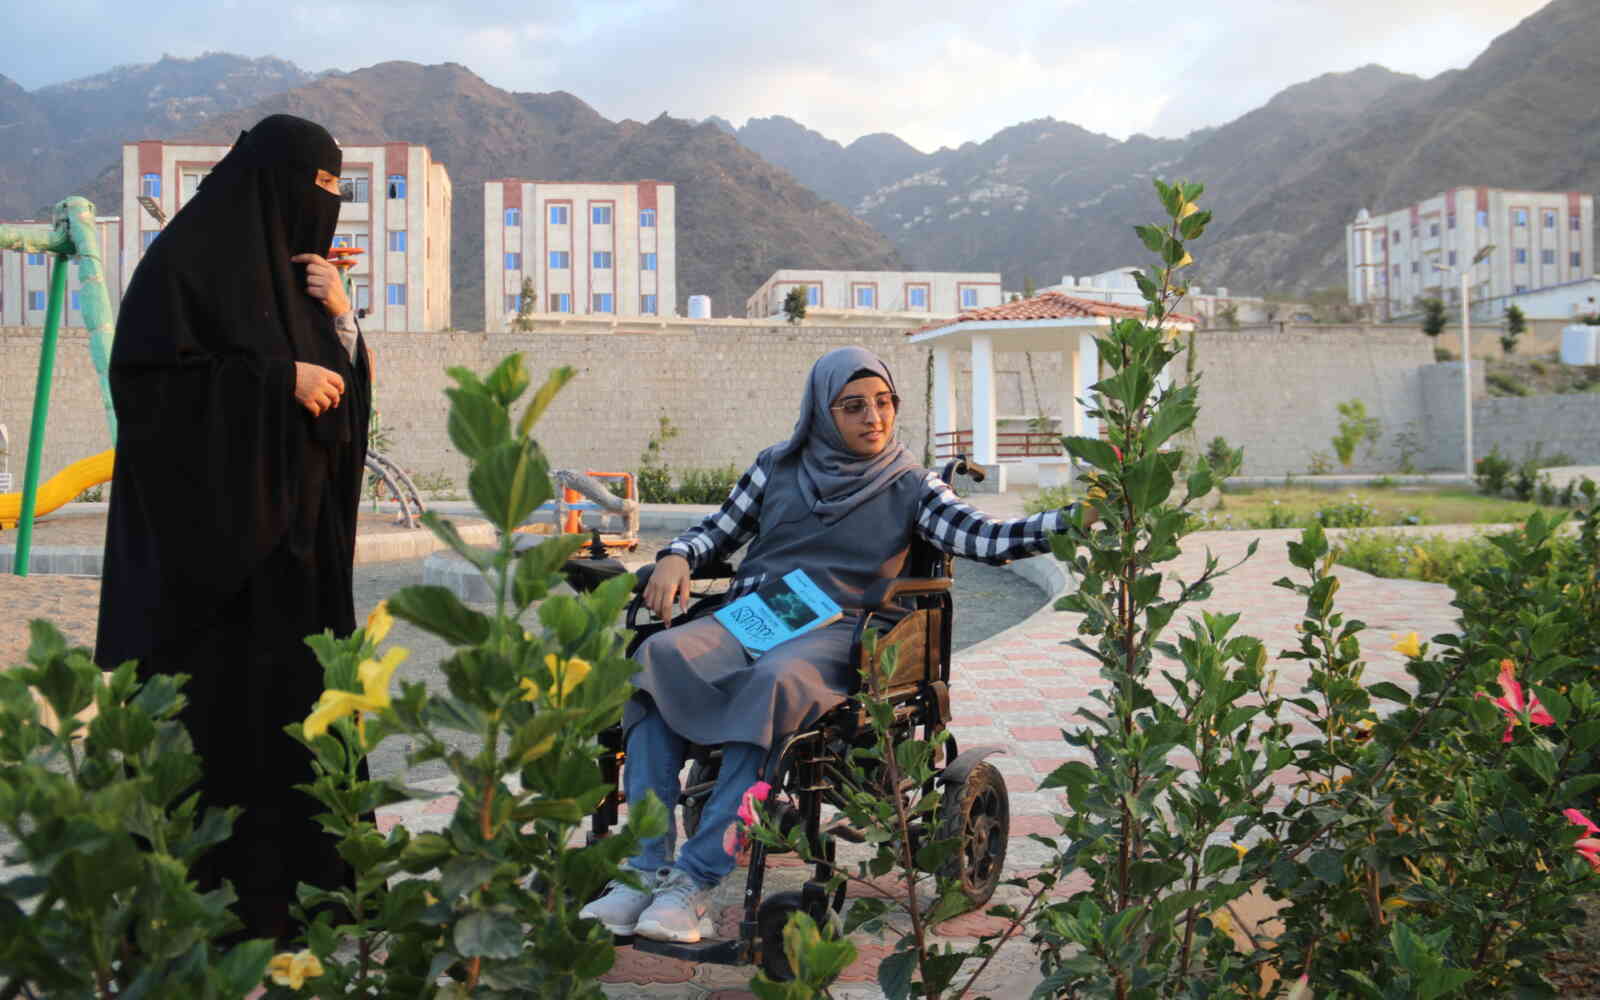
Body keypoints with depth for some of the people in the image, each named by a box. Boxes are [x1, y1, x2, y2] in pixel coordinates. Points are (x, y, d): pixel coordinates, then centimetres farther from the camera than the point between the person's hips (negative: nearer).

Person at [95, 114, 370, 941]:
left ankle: (298, 871, 19)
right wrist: (280, 380, -18)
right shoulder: (189, 256, -7)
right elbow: (152, 379, -16)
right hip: (215, 526, -8)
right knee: (222, 706, -4)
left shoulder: (290, 267, 16)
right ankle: (214, 893, 7)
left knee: (296, 693, 9)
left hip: (291, 528, 8)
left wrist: (340, 319, 0)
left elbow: (342, 395, 16)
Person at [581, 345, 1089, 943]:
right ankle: (646, 868, -29)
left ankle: (695, 881, -32)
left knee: (775, 683, -38)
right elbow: (720, 530, 23)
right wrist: (677, 557, 1)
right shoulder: (778, 465, 16)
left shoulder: (910, 486, 8)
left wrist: (1073, 519, -19)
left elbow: (986, 540, -5)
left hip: (833, 632, -3)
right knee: (658, 658, -28)